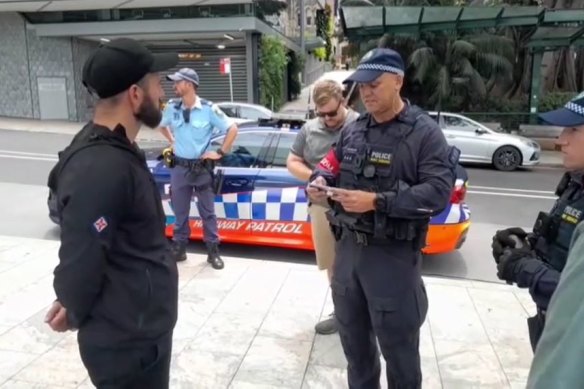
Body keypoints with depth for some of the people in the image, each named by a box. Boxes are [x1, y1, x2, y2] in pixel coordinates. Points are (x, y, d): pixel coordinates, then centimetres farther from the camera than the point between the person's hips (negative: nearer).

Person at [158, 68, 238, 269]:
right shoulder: (171, 107, 1)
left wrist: (220, 152, -7)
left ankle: (213, 251, 15)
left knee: (207, 212, 6)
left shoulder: (209, 109, -11)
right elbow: (162, 126, 23)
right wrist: (173, 142, 13)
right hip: (180, 168, 3)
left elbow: (232, 129, -7)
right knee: (180, 212, 11)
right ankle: (179, 248, 24)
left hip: (202, 168, -3)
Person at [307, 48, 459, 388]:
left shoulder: (425, 133, -9)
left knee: (398, 345, 11)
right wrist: (320, 181, -7)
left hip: (394, 255, -6)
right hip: (348, 246, 6)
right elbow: (333, 165, 17)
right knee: (353, 338, 22)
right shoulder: (353, 130, 9)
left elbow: (439, 192, -19)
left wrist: (377, 202, -26)